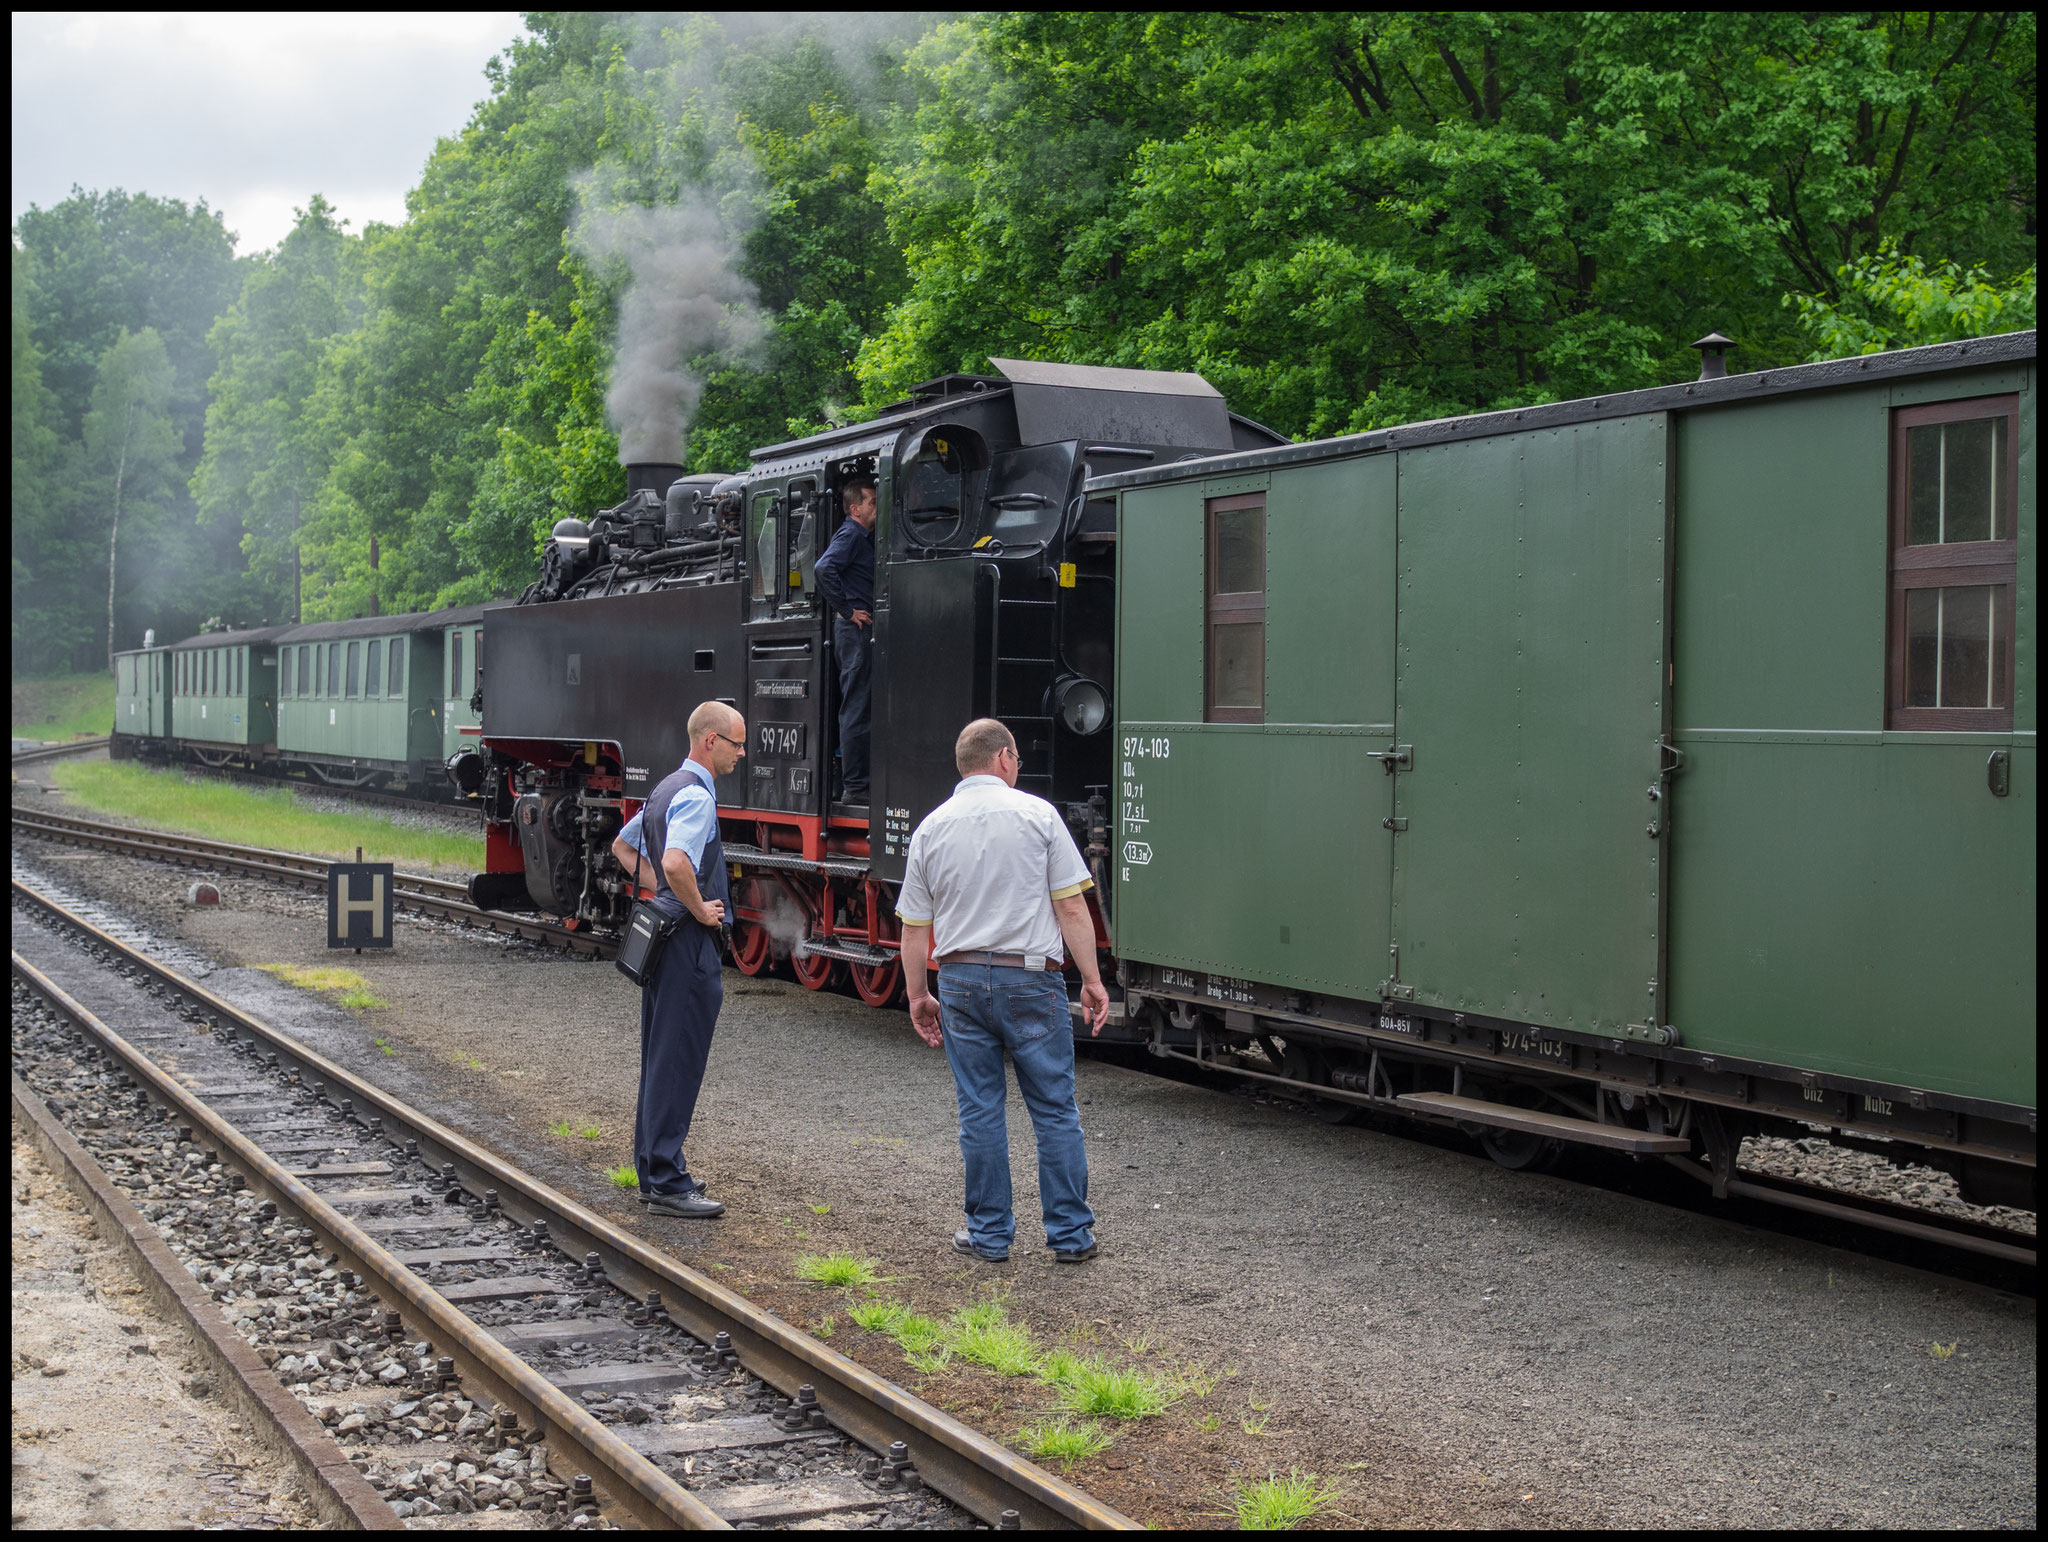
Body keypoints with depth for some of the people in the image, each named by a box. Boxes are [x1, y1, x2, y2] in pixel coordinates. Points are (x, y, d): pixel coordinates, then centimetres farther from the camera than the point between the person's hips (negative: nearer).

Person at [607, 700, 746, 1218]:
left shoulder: (667, 788, 15)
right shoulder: (695, 795, -16)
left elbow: (623, 847, 29)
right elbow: (676, 863, -33)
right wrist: (700, 909, -18)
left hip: (661, 937, 10)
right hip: (689, 942, -10)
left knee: (660, 1059, 15)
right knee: (679, 1062, -7)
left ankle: (654, 1171, 22)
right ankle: (667, 1184, -4)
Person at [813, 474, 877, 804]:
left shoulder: (865, 537, 19)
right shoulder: (850, 535, -10)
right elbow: (824, 568, -26)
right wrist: (846, 611, -19)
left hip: (864, 629, 10)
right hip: (855, 629, -10)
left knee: (860, 708, 11)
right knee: (856, 709, -8)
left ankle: (857, 784, 16)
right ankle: (853, 786, -6)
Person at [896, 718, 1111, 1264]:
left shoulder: (931, 828, 5)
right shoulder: (1037, 815, -3)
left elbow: (914, 927, 7)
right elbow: (1072, 908, -6)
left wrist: (918, 996, 17)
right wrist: (1092, 980, 0)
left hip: (961, 979, 3)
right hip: (1031, 980, -2)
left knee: (980, 1112, 9)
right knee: (1055, 1111, 5)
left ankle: (989, 1233, 14)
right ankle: (1070, 1234, 8)